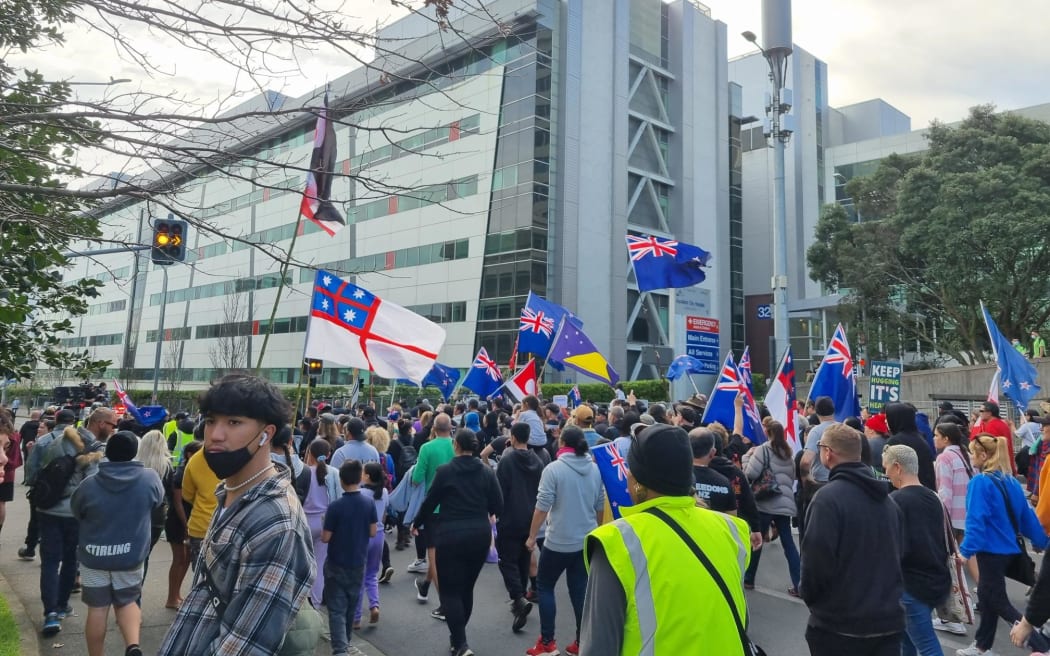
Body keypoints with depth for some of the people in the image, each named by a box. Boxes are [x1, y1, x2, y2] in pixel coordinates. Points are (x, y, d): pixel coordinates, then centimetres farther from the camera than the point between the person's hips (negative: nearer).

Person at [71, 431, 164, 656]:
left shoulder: (90, 484, -14)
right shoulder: (150, 478, -14)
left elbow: (76, 512, 6)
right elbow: (157, 502, 7)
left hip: (95, 555, 0)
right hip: (132, 555, 1)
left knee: (97, 609, 11)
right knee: (127, 602, 17)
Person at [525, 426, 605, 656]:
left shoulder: (554, 469, -14)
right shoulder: (595, 469, 3)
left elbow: (542, 507, -15)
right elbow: (600, 506, 11)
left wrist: (532, 536, -4)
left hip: (558, 541, -5)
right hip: (586, 541, 5)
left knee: (545, 586, 10)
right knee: (580, 590, 12)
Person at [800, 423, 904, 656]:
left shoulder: (828, 498, -19)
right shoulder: (886, 498, 7)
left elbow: (816, 559, -20)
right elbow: (900, 554, 14)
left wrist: (806, 593, -2)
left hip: (839, 624, -6)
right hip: (888, 619, 6)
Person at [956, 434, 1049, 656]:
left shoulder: (980, 482, -18)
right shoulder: (1010, 481, 6)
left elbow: (976, 520, -22)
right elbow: (1026, 514, 11)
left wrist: (966, 549, -21)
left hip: (991, 549, -9)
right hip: (1007, 547, 9)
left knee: (996, 599, 4)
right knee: (987, 594, 16)